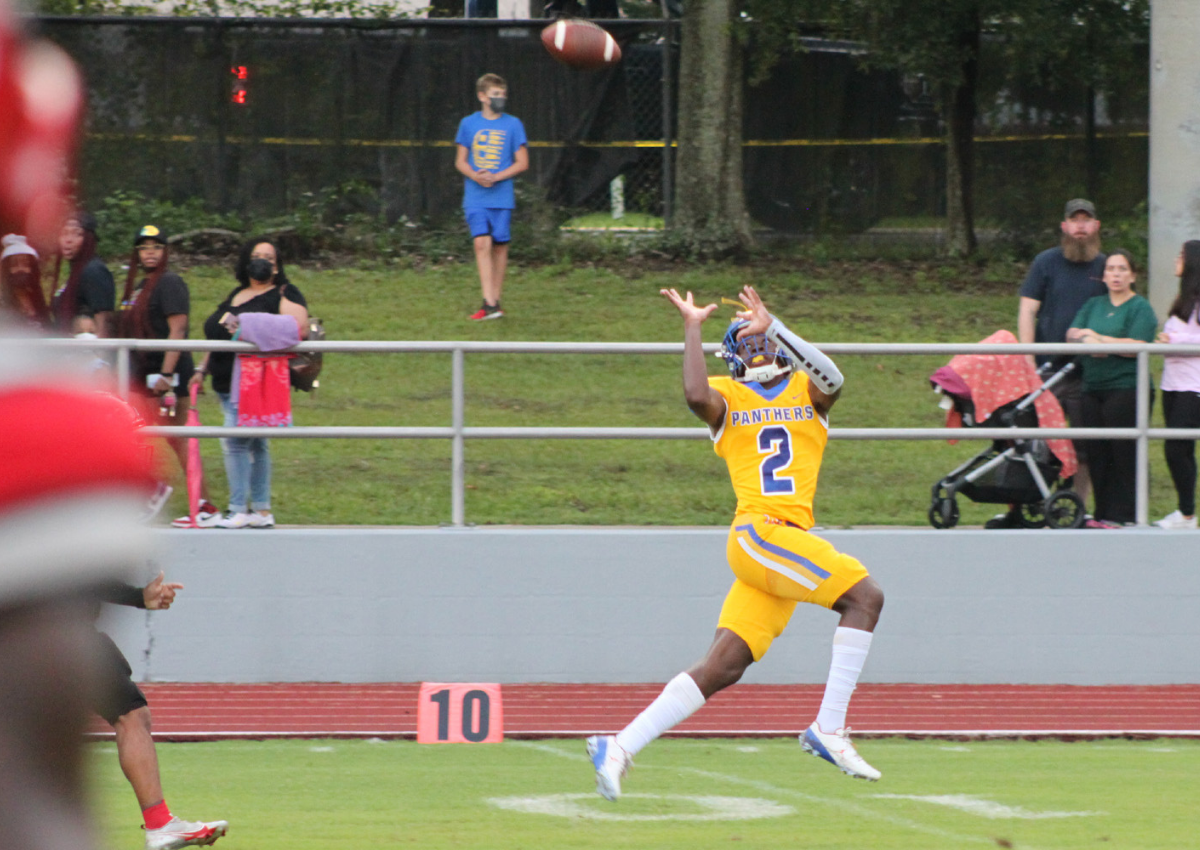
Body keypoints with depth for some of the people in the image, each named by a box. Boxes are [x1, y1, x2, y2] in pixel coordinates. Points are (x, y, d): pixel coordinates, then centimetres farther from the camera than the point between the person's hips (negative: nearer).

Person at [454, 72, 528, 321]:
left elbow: (522, 162, 2)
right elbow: (460, 161, 9)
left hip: (502, 196, 0)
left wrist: (496, 177, -12)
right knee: (482, 243, -13)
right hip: (475, 197, 0)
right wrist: (476, 176, -11)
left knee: (500, 245, 3)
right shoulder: (469, 123, 6)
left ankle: (495, 300, 15)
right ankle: (489, 304, -17)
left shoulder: (513, 124, 3)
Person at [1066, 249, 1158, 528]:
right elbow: (1072, 334, 10)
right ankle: (1102, 513, 9)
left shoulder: (1140, 308, 0)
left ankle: (1122, 515, -7)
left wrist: (1099, 338, -10)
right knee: (1097, 453, 4)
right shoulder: (1093, 306, 19)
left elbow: (1136, 346, -13)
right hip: (1092, 388, 6)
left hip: (1125, 387, -6)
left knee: (1123, 453, -8)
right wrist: (1087, 340, -12)